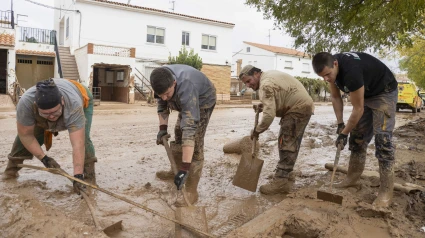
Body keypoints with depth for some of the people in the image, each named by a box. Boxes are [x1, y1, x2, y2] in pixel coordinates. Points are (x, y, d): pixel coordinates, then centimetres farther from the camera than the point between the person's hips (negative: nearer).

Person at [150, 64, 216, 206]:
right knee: (178, 134, 15)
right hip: (186, 103, 7)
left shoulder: (185, 88, -45)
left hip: (203, 101, -7)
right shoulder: (162, 81, -25)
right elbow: (162, 105, -3)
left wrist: (184, 169, -52)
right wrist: (162, 128, -13)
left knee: (195, 143, -16)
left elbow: (190, 129, -50)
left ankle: (191, 191, -10)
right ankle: (175, 170, 36)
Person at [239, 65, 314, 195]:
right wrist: (263, 105, 5)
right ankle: (286, 174, 26)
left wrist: (257, 130, -16)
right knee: (290, 143, 15)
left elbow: (269, 114, -29)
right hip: (301, 106, 11)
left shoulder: (265, 85, -21)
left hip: (299, 108, -11)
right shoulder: (269, 74, 11)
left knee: (287, 144, -12)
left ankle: (281, 182, -11)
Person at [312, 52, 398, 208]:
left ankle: (386, 191, -11)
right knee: (358, 135, 7)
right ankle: (353, 178, 18)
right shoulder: (330, 68, -14)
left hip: (384, 93, -8)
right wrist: (340, 124, -5)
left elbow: (358, 109, -29)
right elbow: (335, 97, -1)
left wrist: (344, 133, -19)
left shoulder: (351, 71, -39)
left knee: (382, 137, -16)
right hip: (365, 94, 8)